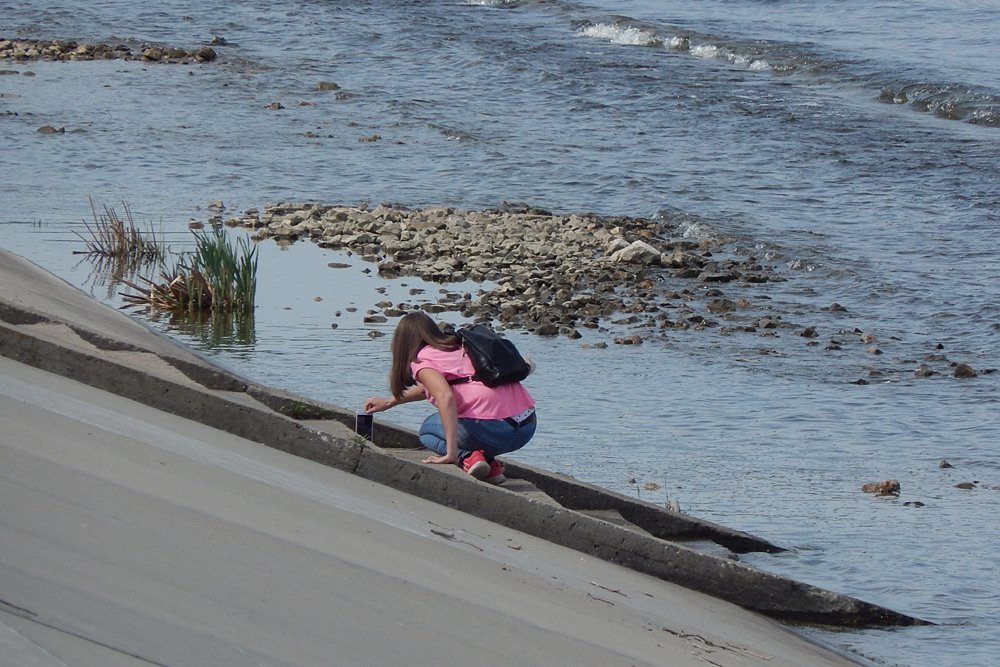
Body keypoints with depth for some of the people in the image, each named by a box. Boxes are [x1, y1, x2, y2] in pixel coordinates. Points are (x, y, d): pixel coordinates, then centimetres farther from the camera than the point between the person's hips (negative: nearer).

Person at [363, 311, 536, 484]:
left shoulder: (422, 360, 2)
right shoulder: (459, 347, 27)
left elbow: (446, 396, -18)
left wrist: (451, 453, -18)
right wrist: (389, 402, 54)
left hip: (492, 428, -7)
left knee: (428, 429, 23)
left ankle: (467, 457, -5)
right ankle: (489, 461, 8)